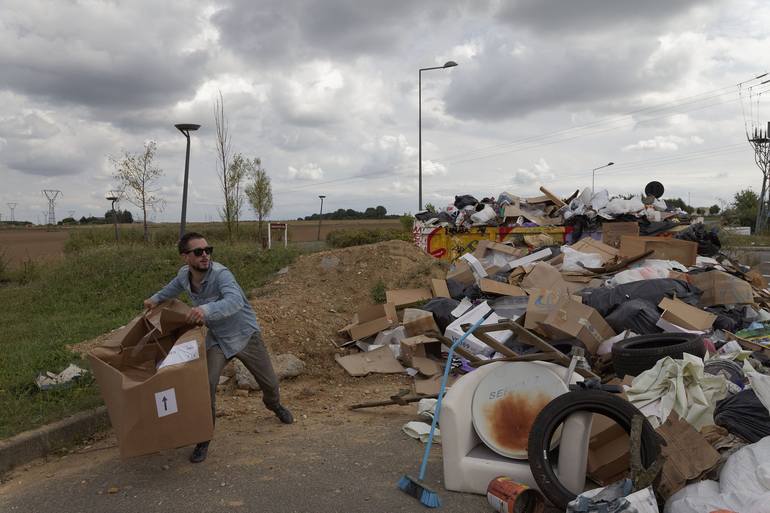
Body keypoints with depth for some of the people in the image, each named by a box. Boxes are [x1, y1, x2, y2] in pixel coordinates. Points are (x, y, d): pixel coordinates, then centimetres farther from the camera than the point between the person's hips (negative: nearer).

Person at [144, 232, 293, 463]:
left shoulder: (220, 273, -30)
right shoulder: (184, 274, -8)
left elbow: (235, 301, -49)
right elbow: (175, 285, 20)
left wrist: (207, 310, -64)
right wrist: (156, 298, 10)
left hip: (246, 335, -3)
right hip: (217, 340, 3)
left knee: (269, 382, 12)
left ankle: (274, 405, 48)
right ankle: (203, 439, 5)